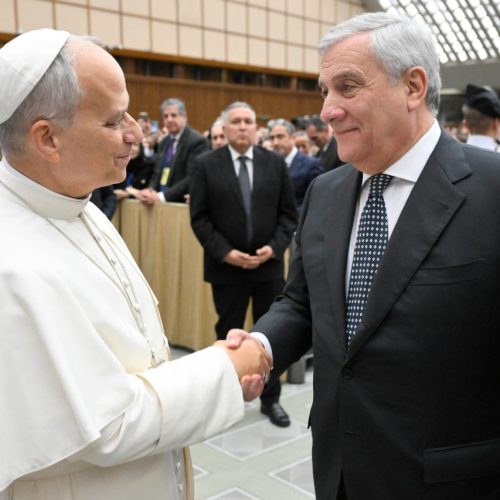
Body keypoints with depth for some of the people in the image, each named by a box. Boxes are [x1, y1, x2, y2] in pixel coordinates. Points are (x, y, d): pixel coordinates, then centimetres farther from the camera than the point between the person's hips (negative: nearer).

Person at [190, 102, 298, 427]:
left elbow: (288, 214, 4)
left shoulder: (276, 163, 3)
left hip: (269, 264, 2)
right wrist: (225, 252, -14)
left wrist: (273, 248, -11)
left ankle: (271, 399, 25)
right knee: (228, 333, 10)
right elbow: (199, 218, -4)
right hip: (226, 266, -1)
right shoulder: (206, 165, -2)